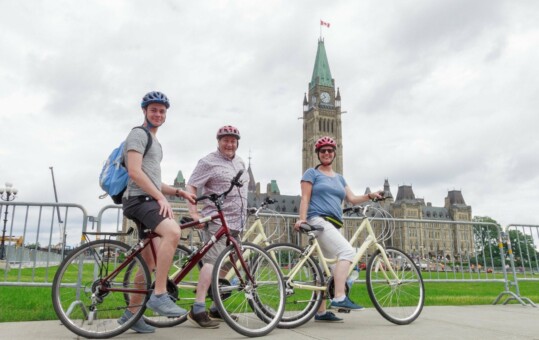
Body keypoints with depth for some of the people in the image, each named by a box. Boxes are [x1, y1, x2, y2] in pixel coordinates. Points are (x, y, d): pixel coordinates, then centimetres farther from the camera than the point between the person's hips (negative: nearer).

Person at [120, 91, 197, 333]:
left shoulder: (154, 142, 27)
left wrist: (178, 192, 15)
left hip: (150, 201, 10)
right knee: (173, 231, -34)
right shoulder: (138, 134, -3)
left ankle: (131, 314, 20)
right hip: (140, 200, -10)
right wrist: (160, 197, -21)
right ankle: (159, 295, -27)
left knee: (150, 263, 9)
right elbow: (135, 172, -17)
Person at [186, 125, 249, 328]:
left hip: (236, 223, 8)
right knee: (213, 262, -18)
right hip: (217, 221, -8)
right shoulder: (209, 162, -5)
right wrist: (194, 214, -18)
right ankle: (198, 310, -16)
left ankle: (217, 309, 21)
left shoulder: (240, 163, 19)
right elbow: (190, 187, -8)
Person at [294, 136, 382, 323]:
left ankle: (321, 312, 12)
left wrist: (370, 196, 0)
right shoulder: (312, 173, 7)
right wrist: (302, 218, -16)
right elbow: (305, 198, -2)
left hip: (333, 225, 7)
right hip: (318, 220, -7)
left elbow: (353, 199, 16)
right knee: (347, 251, -25)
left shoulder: (339, 178, 25)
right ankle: (340, 298, -30)